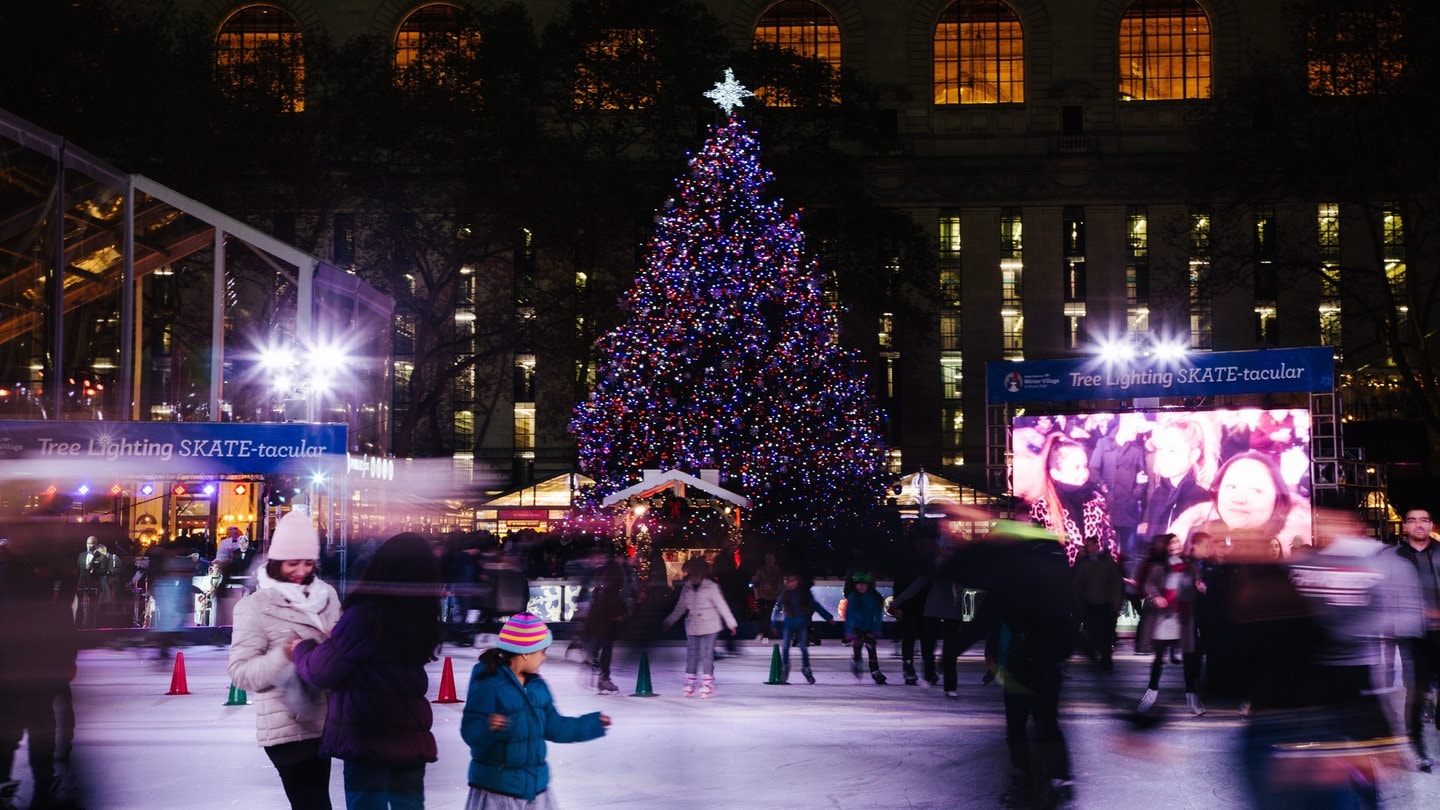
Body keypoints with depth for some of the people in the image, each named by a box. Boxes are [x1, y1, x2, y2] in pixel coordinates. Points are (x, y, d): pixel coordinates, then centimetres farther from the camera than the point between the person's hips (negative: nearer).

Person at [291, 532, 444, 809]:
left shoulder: (364, 615, -14)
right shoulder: (424, 623, 1)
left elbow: (322, 672, -9)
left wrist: (301, 649, 13)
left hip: (367, 737, -5)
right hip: (411, 739, 5)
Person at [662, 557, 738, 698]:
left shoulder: (711, 587, -11)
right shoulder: (686, 588, 4)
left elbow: (722, 606, -8)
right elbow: (680, 607, 15)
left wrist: (731, 623, -9)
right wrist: (669, 621, 17)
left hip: (709, 627, -5)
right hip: (692, 627, 5)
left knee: (706, 654, -5)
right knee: (691, 653, 6)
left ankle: (707, 683, 5)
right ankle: (689, 683, 13)